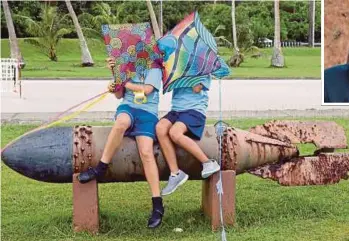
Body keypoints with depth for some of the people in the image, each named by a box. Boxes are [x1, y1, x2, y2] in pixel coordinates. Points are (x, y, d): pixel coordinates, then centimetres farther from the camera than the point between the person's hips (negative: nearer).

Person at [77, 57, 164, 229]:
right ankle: (100, 168, -31)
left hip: (147, 112, -2)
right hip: (127, 107, 2)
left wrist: (124, 83, 3)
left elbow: (146, 90, -5)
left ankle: (157, 205, -25)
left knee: (146, 151, -26)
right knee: (122, 122, -39)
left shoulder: (154, 68, 10)